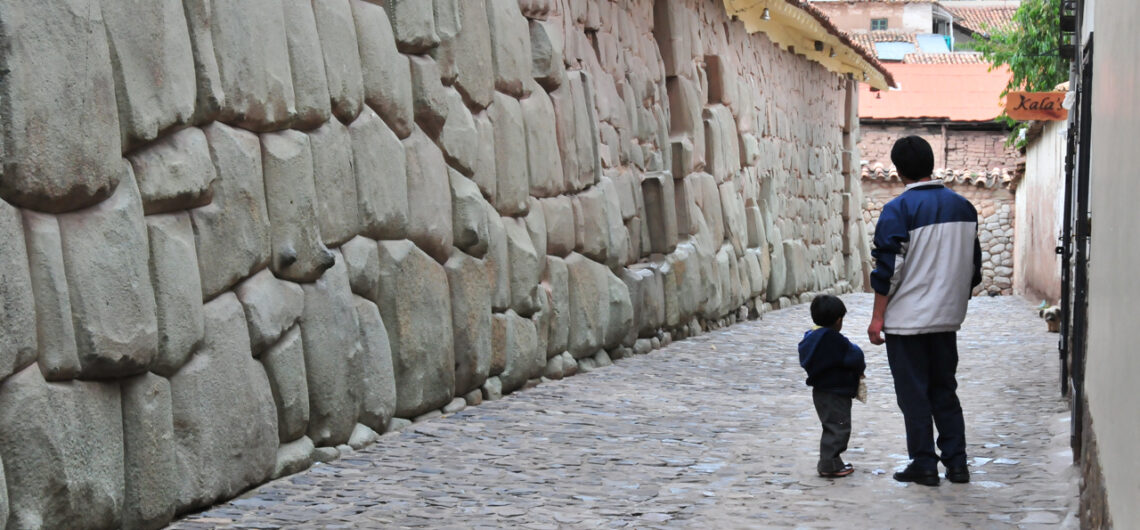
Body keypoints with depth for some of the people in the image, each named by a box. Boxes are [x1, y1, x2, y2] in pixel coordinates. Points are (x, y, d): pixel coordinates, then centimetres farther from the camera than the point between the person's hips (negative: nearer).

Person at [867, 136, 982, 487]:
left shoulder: (898, 210, -12)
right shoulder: (963, 207, 7)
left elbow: (888, 269, -14)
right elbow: (974, 264, 14)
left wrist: (877, 316, -8)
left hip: (906, 319, -6)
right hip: (947, 317, 6)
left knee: (913, 393, 3)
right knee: (944, 390, 15)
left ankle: (924, 464, 6)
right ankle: (956, 462, 14)